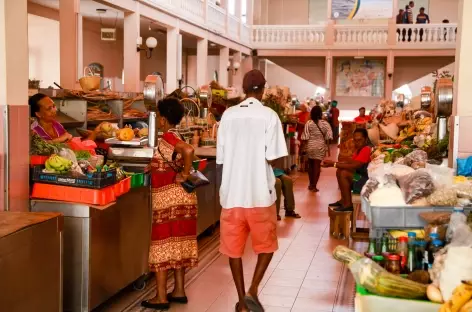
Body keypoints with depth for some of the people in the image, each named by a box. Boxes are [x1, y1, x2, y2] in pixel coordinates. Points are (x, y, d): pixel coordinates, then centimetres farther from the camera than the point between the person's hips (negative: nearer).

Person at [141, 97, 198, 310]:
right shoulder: (176, 138, 12)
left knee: (163, 243, -2)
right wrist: (154, 167, 16)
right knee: (178, 243, 14)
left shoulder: (167, 139, -15)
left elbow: (189, 150, -33)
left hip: (167, 197, -9)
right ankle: (179, 291, 23)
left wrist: (184, 175, -23)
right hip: (181, 197, 9)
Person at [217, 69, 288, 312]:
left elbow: (220, 158, 4)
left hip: (232, 192, 3)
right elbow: (271, 158, -11)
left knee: (234, 247, 12)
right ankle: (253, 290, 2)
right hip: (259, 193, -2)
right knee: (267, 244, 16)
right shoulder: (269, 116, -6)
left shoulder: (228, 115, 2)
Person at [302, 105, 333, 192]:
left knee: (310, 165, 17)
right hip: (320, 146, -1)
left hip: (310, 146, 1)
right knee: (317, 165, 2)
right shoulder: (325, 123, -6)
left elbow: (305, 137, -9)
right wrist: (326, 144, 5)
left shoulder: (308, 123, -7)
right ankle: (314, 186, -1)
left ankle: (311, 184, 27)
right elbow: (329, 136, -9)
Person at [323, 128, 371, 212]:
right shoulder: (360, 148, 10)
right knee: (339, 171, 9)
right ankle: (343, 200, 9)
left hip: (368, 179, -11)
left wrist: (333, 164, -27)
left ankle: (348, 205, -15)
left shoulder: (366, 149, -23)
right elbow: (351, 161, 10)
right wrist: (334, 162, -4)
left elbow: (354, 166, -29)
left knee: (343, 174, -21)